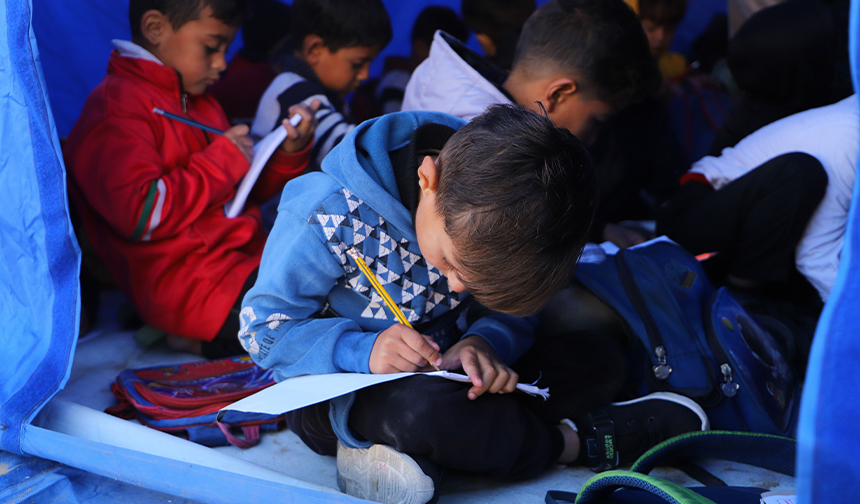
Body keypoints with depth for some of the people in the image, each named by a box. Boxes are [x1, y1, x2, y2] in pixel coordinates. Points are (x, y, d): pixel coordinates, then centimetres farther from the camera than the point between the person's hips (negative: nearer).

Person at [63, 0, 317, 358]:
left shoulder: (199, 104, 20)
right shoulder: (115, 109, -10)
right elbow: (140, 213, -21)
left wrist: (289, 152, 6)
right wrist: (223, 161, -11)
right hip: (192, 287, -10)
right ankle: (213, 340, -5)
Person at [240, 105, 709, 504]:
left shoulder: (486, 218, -13)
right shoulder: (329, 217, -24)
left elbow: (507, 311, 0)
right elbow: (263, 327, -17)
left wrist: (486, 340, -24)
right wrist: (363, 350, -33)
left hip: (440, 374, 5)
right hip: (336, 389, -5)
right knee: (421, 408, -42)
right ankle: (569, 440, -14)